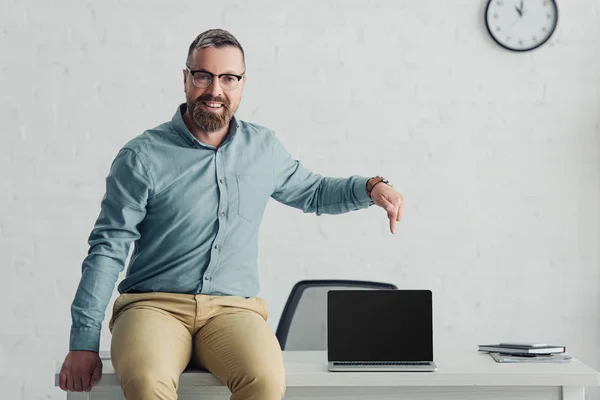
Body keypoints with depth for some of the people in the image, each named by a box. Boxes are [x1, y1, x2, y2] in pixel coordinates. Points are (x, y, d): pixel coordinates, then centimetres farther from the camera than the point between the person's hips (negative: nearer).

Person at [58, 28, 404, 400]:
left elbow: (312, 192, 31)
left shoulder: (264, 147, 13)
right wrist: (84, 342, -7)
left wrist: (370, 187, 12)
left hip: (233, 308, 3)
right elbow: (108, 249, -1)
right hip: (154, 304, -2)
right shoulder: (142, 156, 0)